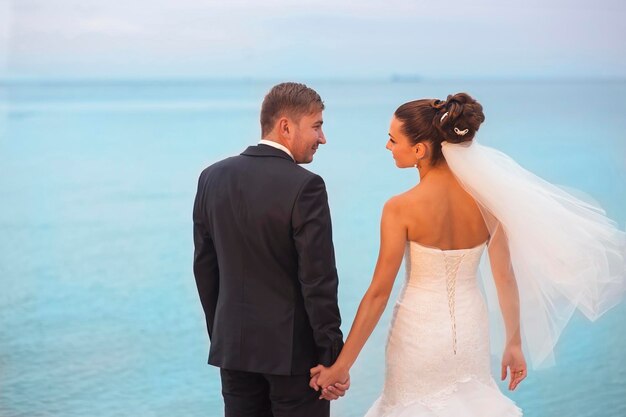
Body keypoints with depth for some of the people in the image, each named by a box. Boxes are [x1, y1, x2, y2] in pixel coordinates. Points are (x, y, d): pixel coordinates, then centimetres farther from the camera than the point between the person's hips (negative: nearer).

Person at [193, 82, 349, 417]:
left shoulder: (213, 178, 2)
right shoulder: (304, 186, -16)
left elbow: (204, 266, 8)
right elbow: (318, 280, -17)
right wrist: (333, 358, -11)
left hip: (233, 345, 6)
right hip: (294, 348, -5)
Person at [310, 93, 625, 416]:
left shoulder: (401, 208, -20)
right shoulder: (486, 195, -8)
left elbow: (379, 292, -18)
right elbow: (505, 276, -2)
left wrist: (342, 365, -11)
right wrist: (514, 343, 10)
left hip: (419, 332, -4)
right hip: (471, 328, 4)